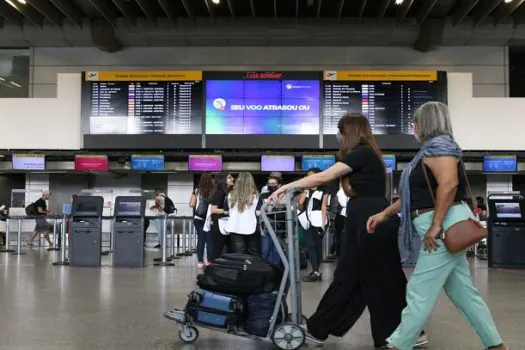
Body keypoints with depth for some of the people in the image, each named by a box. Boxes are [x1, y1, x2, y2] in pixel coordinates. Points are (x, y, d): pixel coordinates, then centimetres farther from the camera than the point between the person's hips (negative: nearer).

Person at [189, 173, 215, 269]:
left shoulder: (197, 191, -2)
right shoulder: (213, 191, -8)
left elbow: (191, 205, -1)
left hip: (198, 218, 2)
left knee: (200, 239, 8)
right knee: (209, 240, 6)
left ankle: (200, 262, 8)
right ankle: (210, 262, 6)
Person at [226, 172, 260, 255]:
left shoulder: (231, 195, 3)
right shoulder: (255, 195, -5)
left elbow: (228, 211, 11)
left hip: (234, 228, 2)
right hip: (251, 228, -2)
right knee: (254, 256, 10)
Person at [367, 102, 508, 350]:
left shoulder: (438, 145, -10)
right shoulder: (430, 150, 20)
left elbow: (449, 183, -25)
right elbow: (415, 195, 22)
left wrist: (435, 225, -25)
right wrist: (384, 215, 19)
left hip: (445, 226, -10)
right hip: (445, 229, 10)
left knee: (420, 292, -4)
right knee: (463, 292, 13)